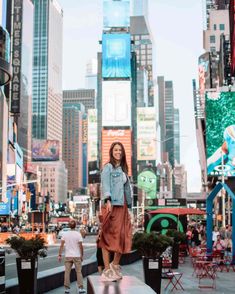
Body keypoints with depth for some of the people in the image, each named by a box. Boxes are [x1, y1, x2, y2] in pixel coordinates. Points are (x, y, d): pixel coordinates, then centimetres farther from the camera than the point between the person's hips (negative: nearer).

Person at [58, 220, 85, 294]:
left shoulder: (65, 234, -1)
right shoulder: (78, 234, -8)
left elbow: (61, 245, -2)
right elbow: (81, 246, -6)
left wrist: (60, 255, 3)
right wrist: (82, 255, 4)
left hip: (68, 256, 2)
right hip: (77, 256, -2)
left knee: (67, 272, 8)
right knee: (79, 272, 6)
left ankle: (67, 288, 11)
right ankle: (80, 288, 7)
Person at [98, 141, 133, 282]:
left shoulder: (123, 169, 21)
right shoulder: (108, 167, 0)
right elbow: (105, 184, -13)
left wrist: (129, 205, 14)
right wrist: (108, 200, -27)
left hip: (123, 206, 7)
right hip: (112, 204, -7)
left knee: (123, 236, 6)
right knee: (108, 237, -6)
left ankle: (115, 266, 19)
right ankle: (107, 270, -5)